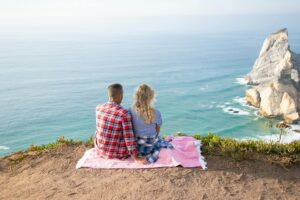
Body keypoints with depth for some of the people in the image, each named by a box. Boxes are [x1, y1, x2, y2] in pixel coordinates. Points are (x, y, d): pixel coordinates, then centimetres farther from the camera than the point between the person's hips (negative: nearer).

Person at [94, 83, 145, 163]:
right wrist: (135, 158, -16)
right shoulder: (125, 113, -26)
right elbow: (129, 137, -24)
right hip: (118, 153, -5)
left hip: (100, 150, 5)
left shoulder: (98, 108, -9)